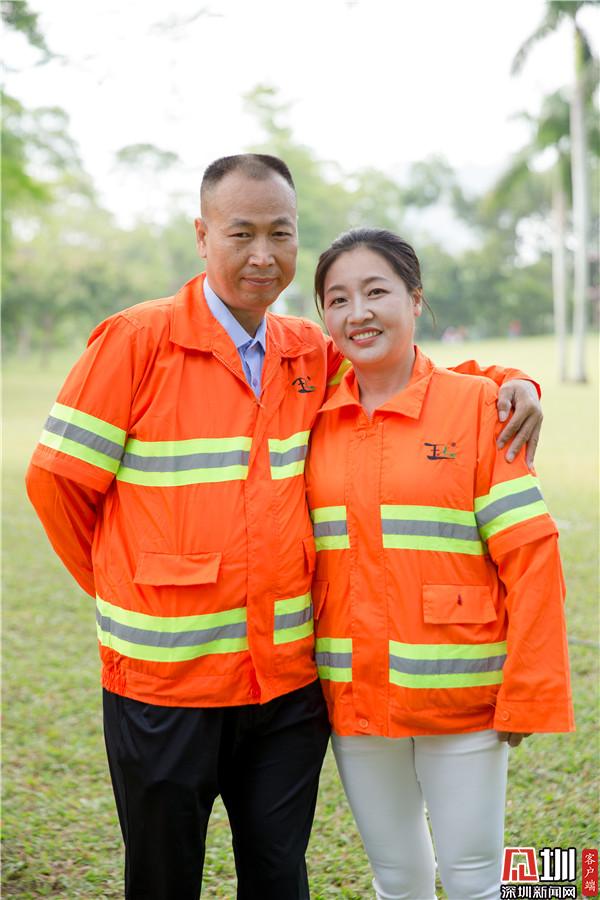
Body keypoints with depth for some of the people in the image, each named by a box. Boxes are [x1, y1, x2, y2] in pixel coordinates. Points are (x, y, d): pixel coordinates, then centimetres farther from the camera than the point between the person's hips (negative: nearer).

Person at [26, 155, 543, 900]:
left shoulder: (312, 355, 5)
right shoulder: (138, 341, -9)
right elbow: (58, 480, -3)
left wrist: (510, 380, 0)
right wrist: (127, 592, 7)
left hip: (289, 679, 4)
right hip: (166, 679, -3)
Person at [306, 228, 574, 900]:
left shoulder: (478, 404, -7)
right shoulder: (315, 421, 3)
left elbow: (529, 554, -9)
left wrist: (528, 692, -12)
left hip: (461, 695, -3)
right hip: (353, 697, 3)